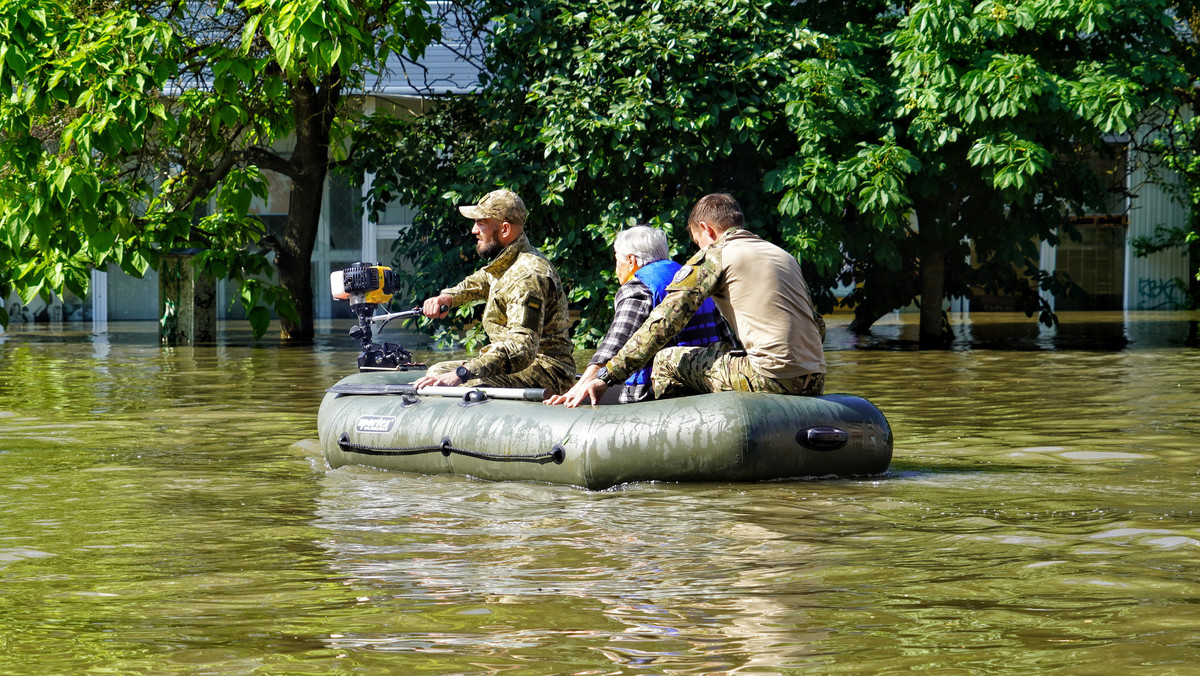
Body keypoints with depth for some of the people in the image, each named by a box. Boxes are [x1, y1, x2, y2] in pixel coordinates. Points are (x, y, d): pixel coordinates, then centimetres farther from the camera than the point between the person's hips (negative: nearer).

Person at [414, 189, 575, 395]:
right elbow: (482, 280, 39)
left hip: (545, 371, -11)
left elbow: (522, 347, -33)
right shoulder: (506, 263, 13)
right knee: (438, 371, 13)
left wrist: (461, 374, -42)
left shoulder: (528, 275, -21)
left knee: (468, 390, -35)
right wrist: (447, 297, 16)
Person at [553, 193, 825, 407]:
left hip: (771, 378, -7)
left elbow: (664, 321, -6)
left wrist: (605, 378, -8)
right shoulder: (786, 257, 21)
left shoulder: (714, 255, 2)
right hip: (815, 380, 7)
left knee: (667, 361, 7)